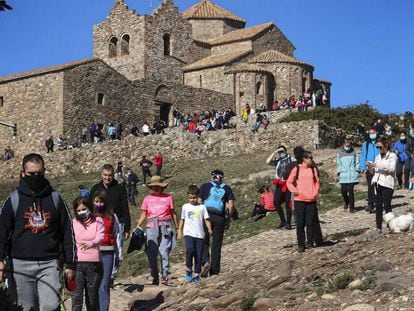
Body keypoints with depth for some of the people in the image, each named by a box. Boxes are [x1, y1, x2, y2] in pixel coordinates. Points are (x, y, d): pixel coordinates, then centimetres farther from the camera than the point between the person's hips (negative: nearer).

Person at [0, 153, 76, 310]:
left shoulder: (55, 198, 5)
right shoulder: (14, 199, 2)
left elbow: (67, 232, 8)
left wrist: (70, 263, 6)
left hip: (49, 264, 0)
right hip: (21, 264, 0)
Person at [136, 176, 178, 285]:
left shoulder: (168, 197, 6)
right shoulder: (147, 199, 11)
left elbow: (173, 213, 11)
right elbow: (144, 214, 14)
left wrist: (177, 227, 9)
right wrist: (138, 226, 1)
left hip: (165, 227, -2)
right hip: (151, 228, 3)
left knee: (164, 252, -12)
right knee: (151, 254, 1)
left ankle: (165, 276, -9)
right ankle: (155, 278, 11)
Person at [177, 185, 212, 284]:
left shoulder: (202, 207, 10)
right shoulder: (185, 207, 12)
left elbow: (206, 219, 7)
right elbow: (182, 220, 19)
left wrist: (209, 229, -9)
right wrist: (179, 232, 14)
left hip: (199, 235, 1)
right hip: (188, 233, -1)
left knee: (198, 255, 0)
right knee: (190, 250, -24)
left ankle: (197, 275, 11)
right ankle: (188, 270, -5)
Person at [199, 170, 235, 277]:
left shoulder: (204, 186, 8)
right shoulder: (226, 188, 11)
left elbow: (199, 202, -1)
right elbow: (231, 205, 2)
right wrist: (229, 218, 11)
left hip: (206, 216, -1)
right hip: (220, 218, 1)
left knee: (204, 242, 12)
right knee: (216, 245, 8)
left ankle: (206, 261, -14)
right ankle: (214, 271, 9)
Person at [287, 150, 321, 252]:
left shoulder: (313, 169, 8)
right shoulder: (296, 169, 1)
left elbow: (317, 182, 11)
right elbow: (289, 182, 3)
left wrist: (315, 193, -2)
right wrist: (295, 191, -9)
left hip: (311, 200, 2)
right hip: (299, 200, -2)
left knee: (310, 223, 3)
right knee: (300, 224, 1)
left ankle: (310, 242, 15)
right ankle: (301, 245, 7)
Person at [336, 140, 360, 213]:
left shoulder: (354, 153, 10)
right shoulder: (340, 154, 13)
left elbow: (357, 163, 12)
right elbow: (338, 165, 18)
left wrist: (357, 170, 0)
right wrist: (339, 172, 6)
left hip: (352, 175, -2)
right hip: (343, 175, 2)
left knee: (350, 190, -10)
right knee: (343, 190, -5)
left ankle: (351, 207, -1)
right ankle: (346, 202, 26)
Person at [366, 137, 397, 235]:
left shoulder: (392, 156, -1)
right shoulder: (378, 157, 18)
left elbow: (391, 168, -15)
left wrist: (377, 166, -18)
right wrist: (371, 168, 0)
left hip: (387, 184, -6)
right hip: (377, 183, 6)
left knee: (387, 206, -9)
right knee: (378, 207, 3)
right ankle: (379, 228, 3)